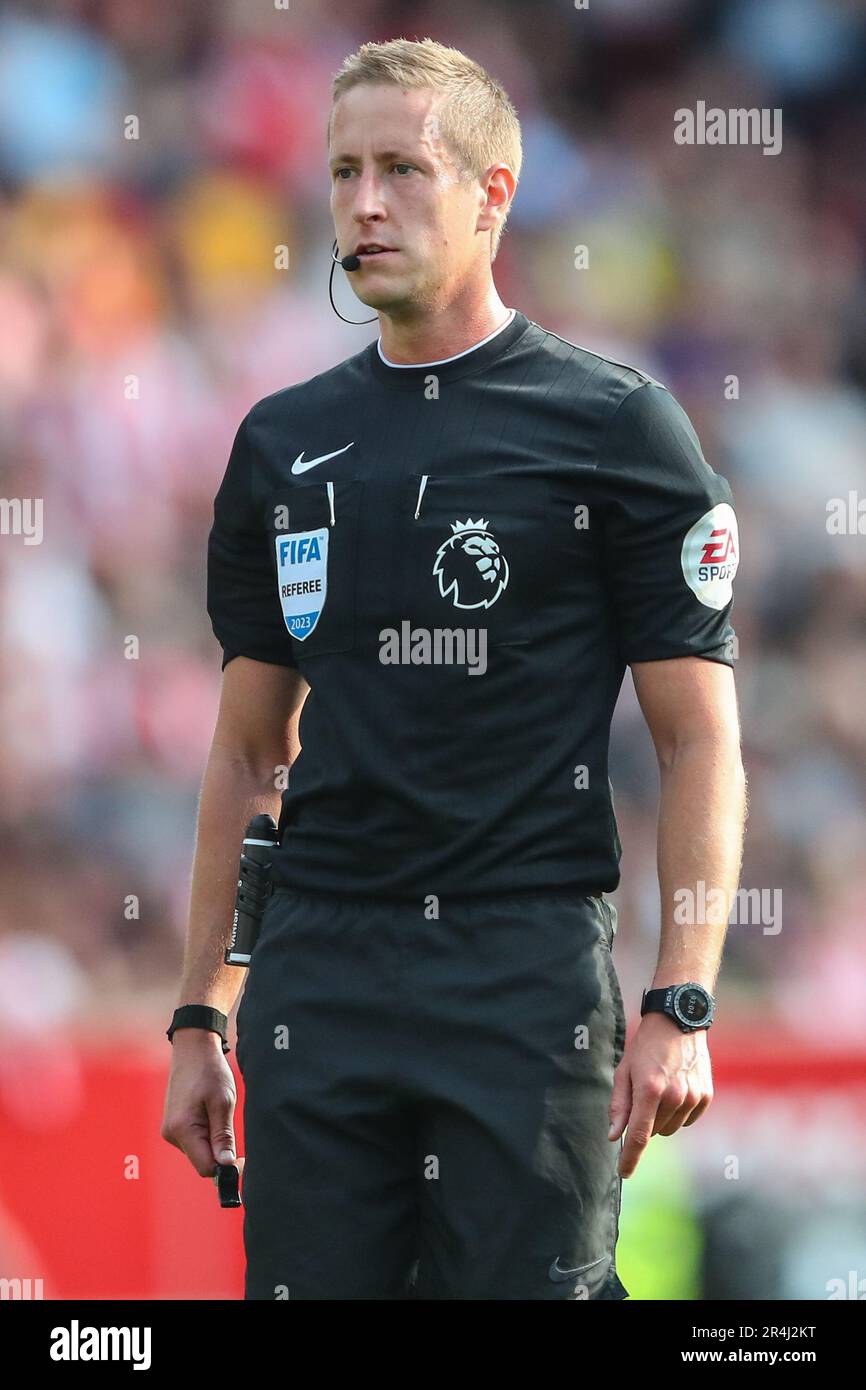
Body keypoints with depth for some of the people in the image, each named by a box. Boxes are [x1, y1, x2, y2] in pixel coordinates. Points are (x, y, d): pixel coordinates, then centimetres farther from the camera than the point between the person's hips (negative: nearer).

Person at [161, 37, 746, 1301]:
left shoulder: (614, 425, -1)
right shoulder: (284, 441, 13)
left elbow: (700, 741, -2)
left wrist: (681, 1007, -12)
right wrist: (201, 1017, 13)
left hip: (529, 972, -4)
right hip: (319, 978, 4)